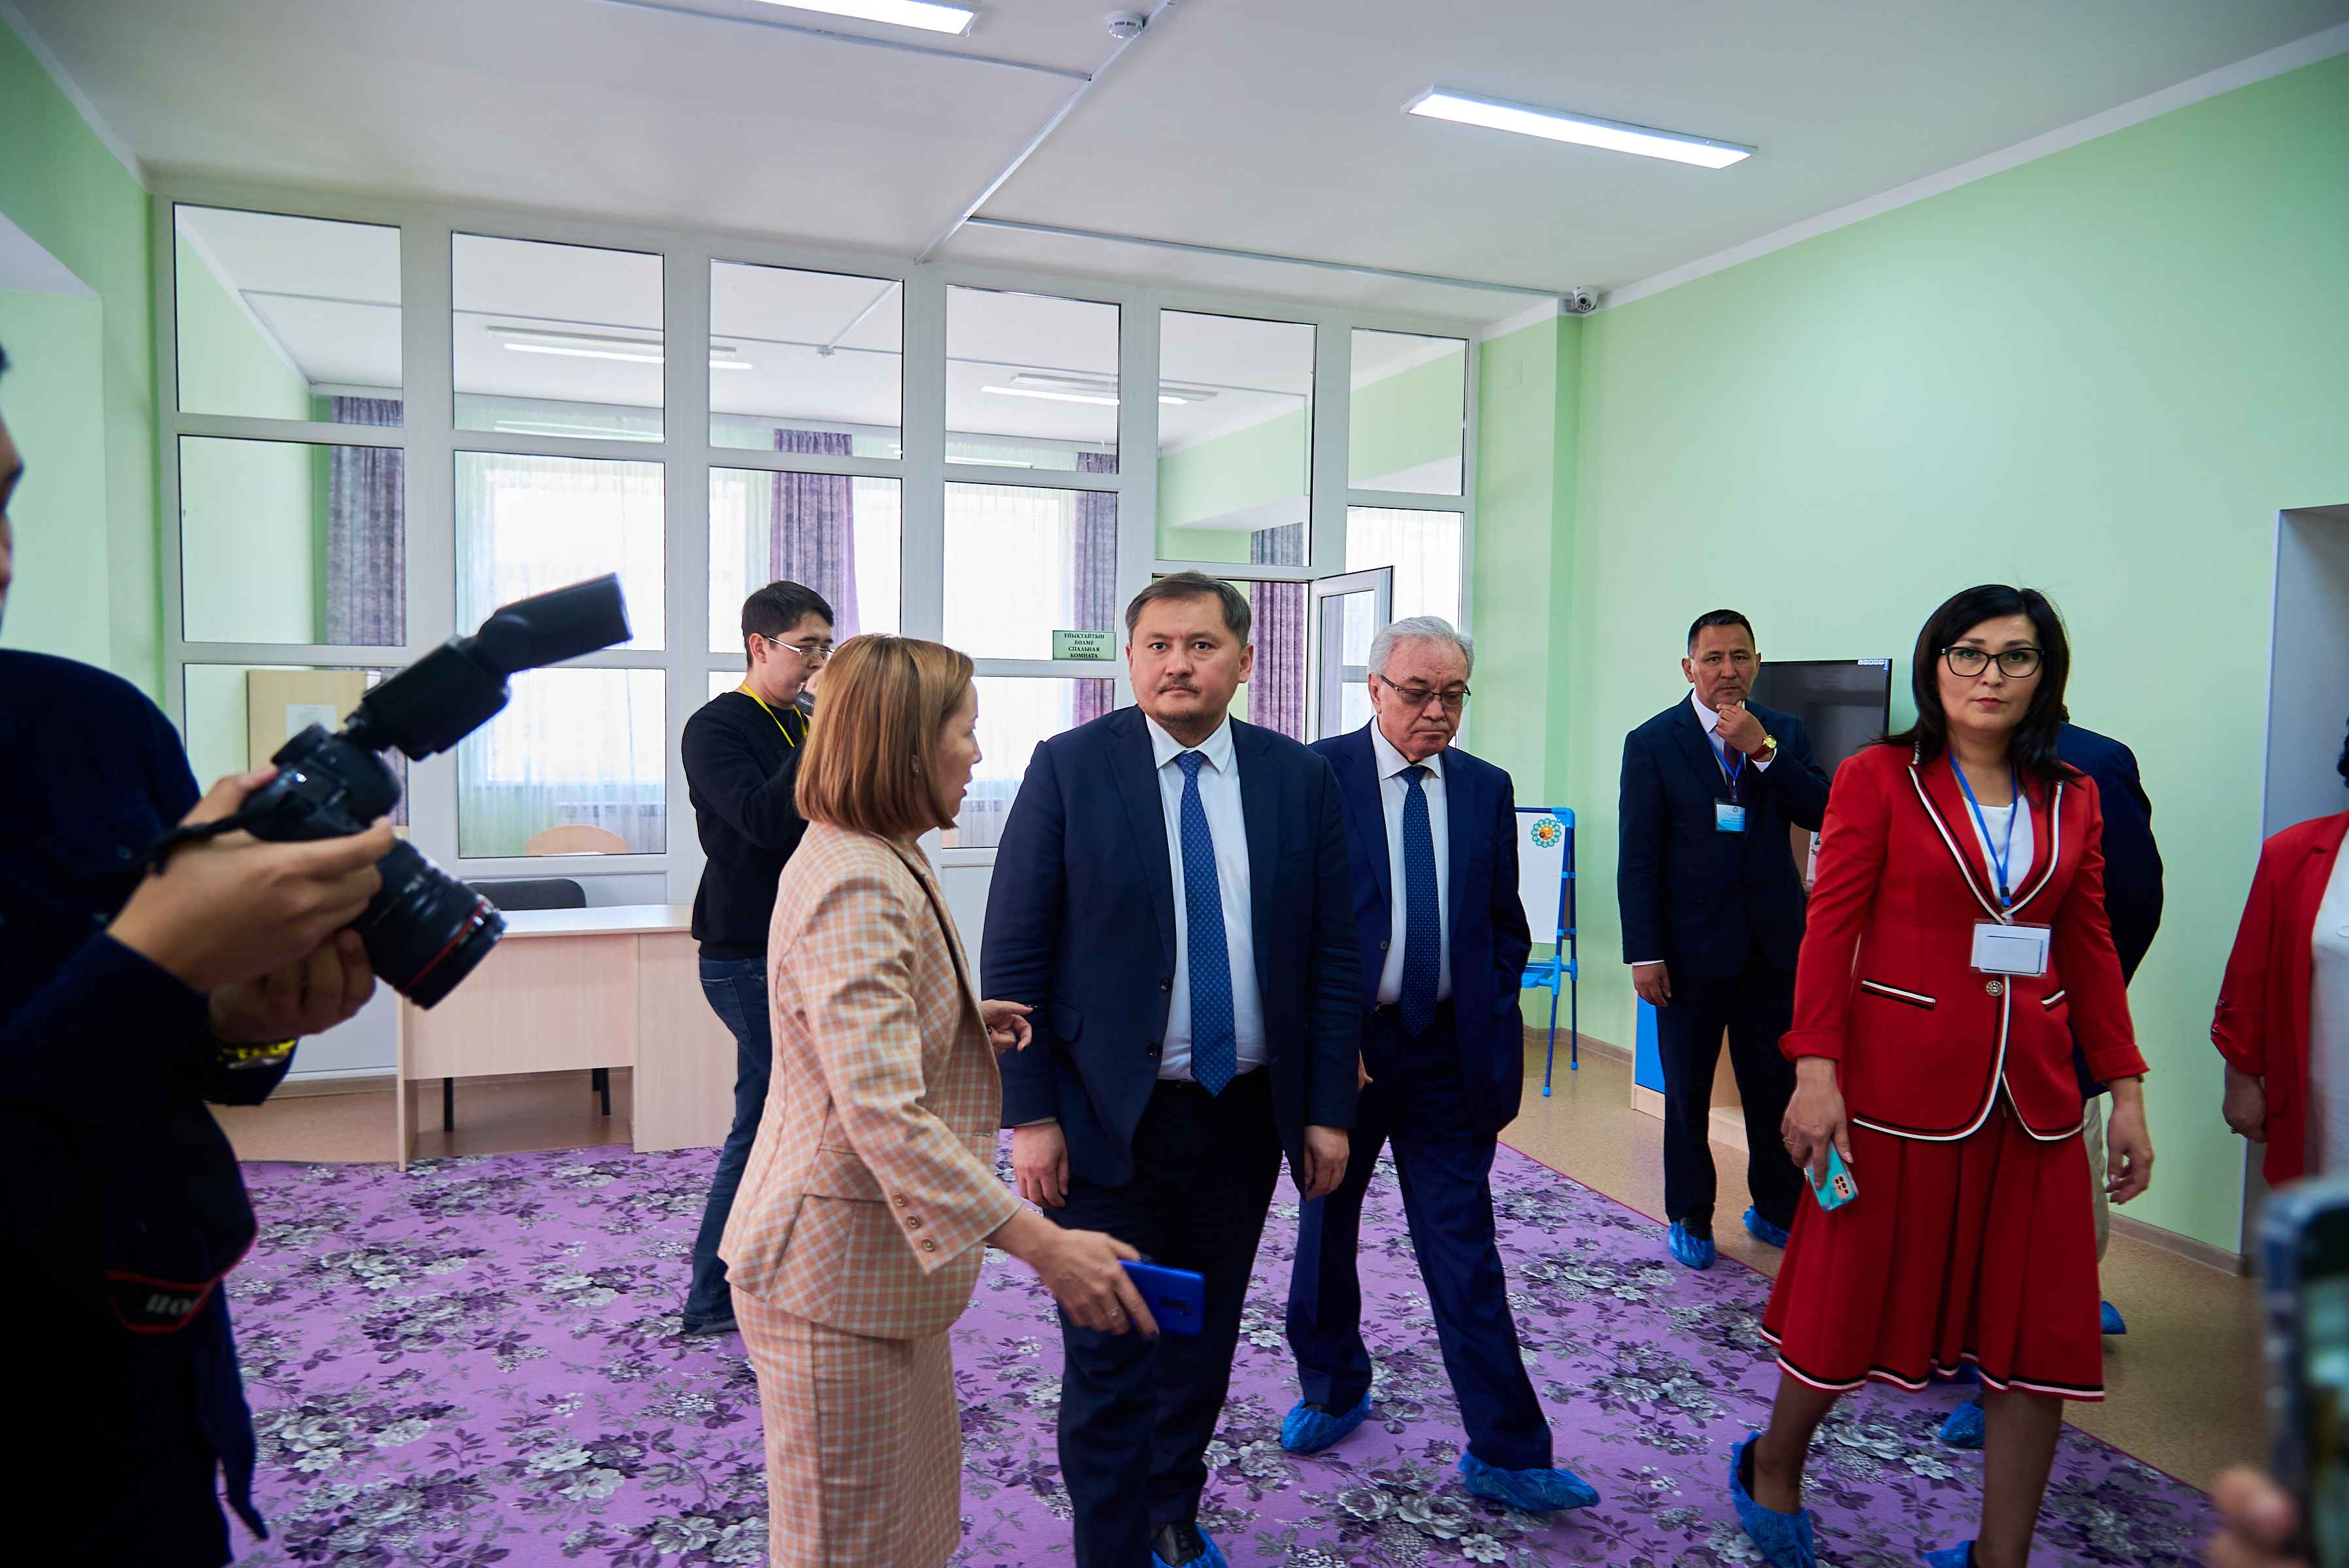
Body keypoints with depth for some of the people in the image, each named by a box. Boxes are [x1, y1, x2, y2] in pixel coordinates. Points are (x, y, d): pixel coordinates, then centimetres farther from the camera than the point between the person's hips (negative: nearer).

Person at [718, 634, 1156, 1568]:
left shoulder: (873, 864, 10)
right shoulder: (858, 890, -25)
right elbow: (885, 1116, -34)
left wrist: (964, 1022, 11)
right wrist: (1041, 1244, -37)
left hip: (880, 1258, 10)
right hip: (838, 1274, -10)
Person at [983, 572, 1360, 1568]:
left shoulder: (1299, 777, 0)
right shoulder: (1068, 768, -7)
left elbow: (1333, 956, 4)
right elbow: (1014, 956, -8)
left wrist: (1328, 1109, 2)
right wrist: (1030, 1115, -11)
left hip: (1247, 1114, 3)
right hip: (1111, 1118, -3)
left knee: (1205, 1338, 19)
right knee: (1109, 1357, 5)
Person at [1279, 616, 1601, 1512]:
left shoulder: (1486, 789, 5)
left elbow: (1505, 923, 12)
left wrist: (1490, 1025, 2)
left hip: (1450, 1050, 2)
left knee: (1464, 1254, 4)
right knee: (1326, 1230, 16)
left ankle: (1505, 1455, 15)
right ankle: (1333, 1390, 40)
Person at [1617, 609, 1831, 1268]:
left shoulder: (1786, 733, 5)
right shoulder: (1652, 742, -4)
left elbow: (1822, 813, -8)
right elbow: (1638, 858, -7)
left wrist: (1763, 750, -17)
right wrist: (1644, 952, -10)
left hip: (1772, 941, 3)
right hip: (1692, 944, -2)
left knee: (1776, 1084, 10)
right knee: (1687, 1090, 9)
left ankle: (1776, 1208, 29)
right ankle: (1690, 1216, 25)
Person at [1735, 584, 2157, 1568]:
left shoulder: (2071, 800, 8)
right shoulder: (1877, 779, -4)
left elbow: (2091, 950, 12)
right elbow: (1829, 931, -8)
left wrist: (2125, 1089, 8)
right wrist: (1816, 1070, -16)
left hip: (2033, 1096, 5)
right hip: (1900, 1083, -4)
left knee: (2039, 1330, 8)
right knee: (1856, 1301, 8)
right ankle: (1770, 1470, 35)